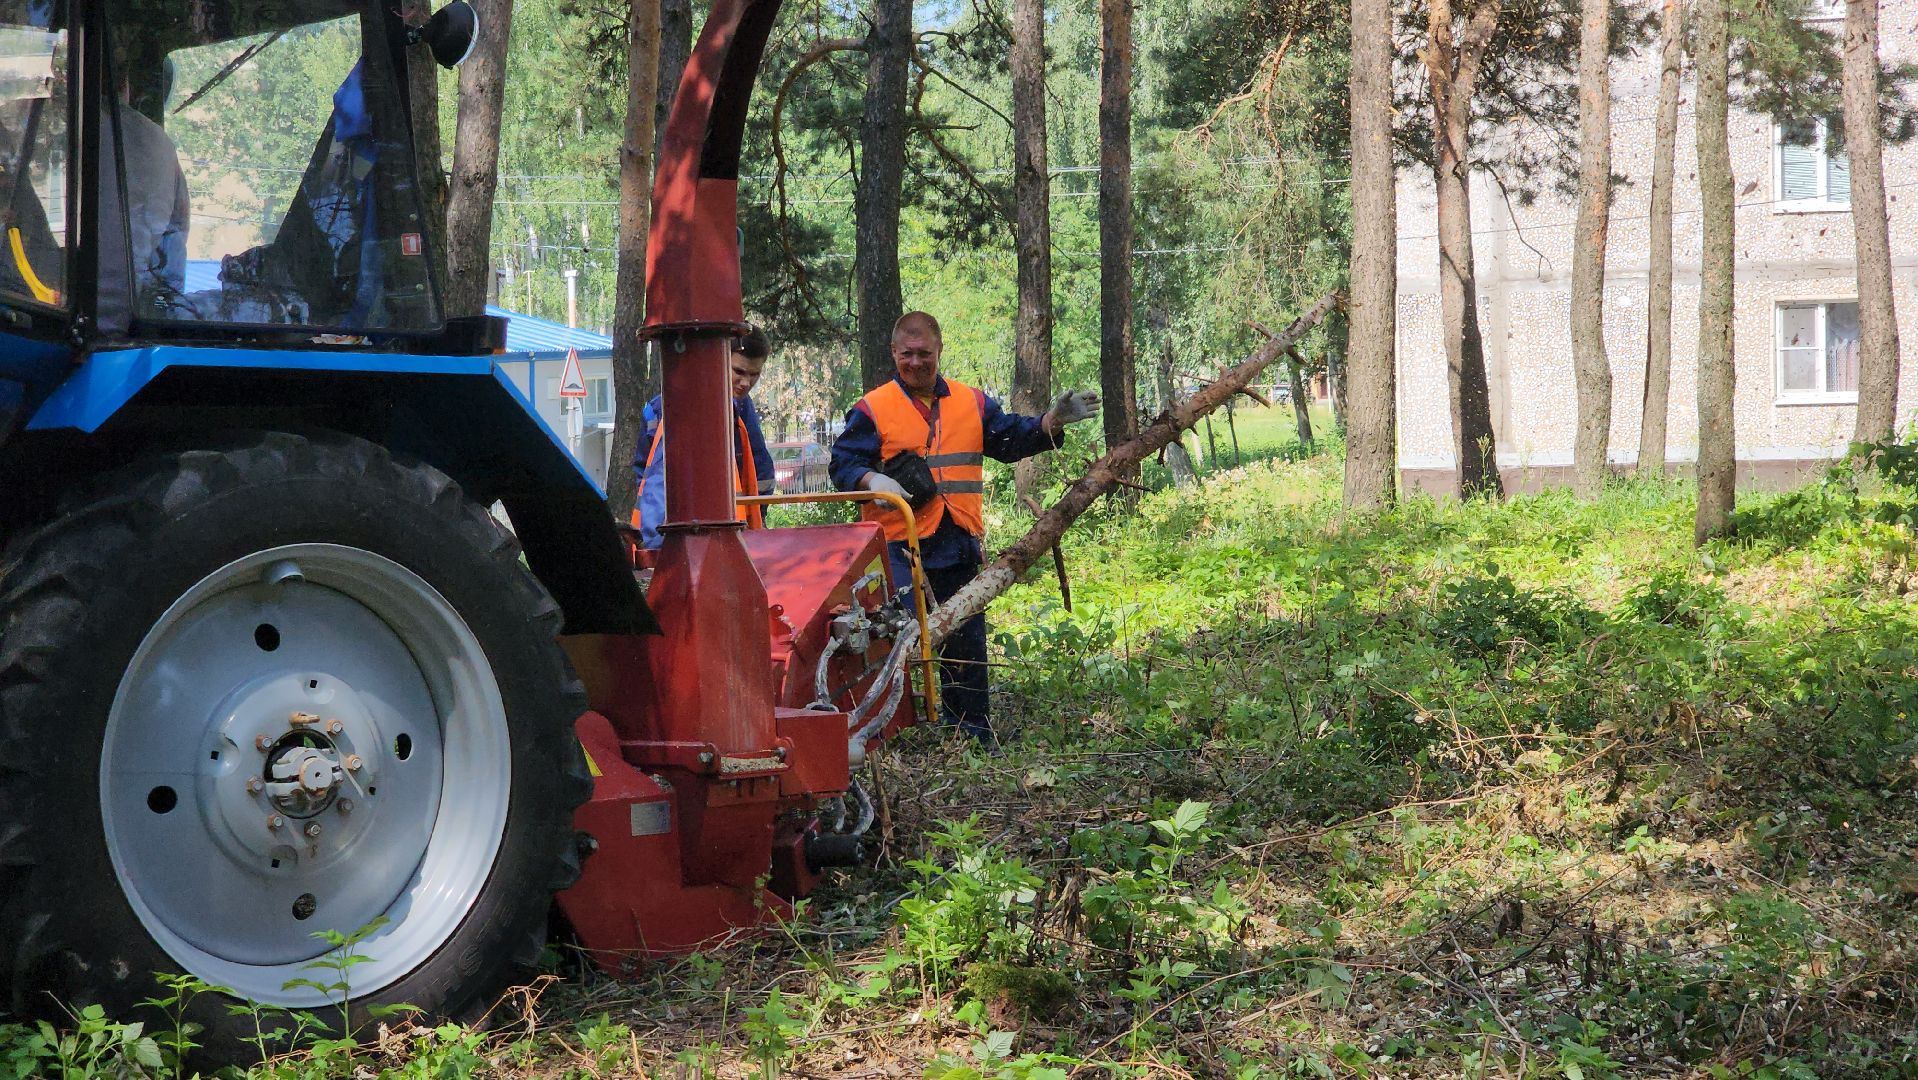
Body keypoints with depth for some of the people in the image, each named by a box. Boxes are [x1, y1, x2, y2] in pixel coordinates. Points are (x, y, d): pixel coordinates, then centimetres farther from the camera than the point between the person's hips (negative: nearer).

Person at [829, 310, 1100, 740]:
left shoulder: (971, 403, 13)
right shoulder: (873, 408, 1)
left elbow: (1011, 439, 13)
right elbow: (843, 463, -3)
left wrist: (1053, 422, -3)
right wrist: (871, 480, -24)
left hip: (959, 547, 4)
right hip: (898, 547, -4)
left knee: (966, 647, 10)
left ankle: (974, 733, 18)